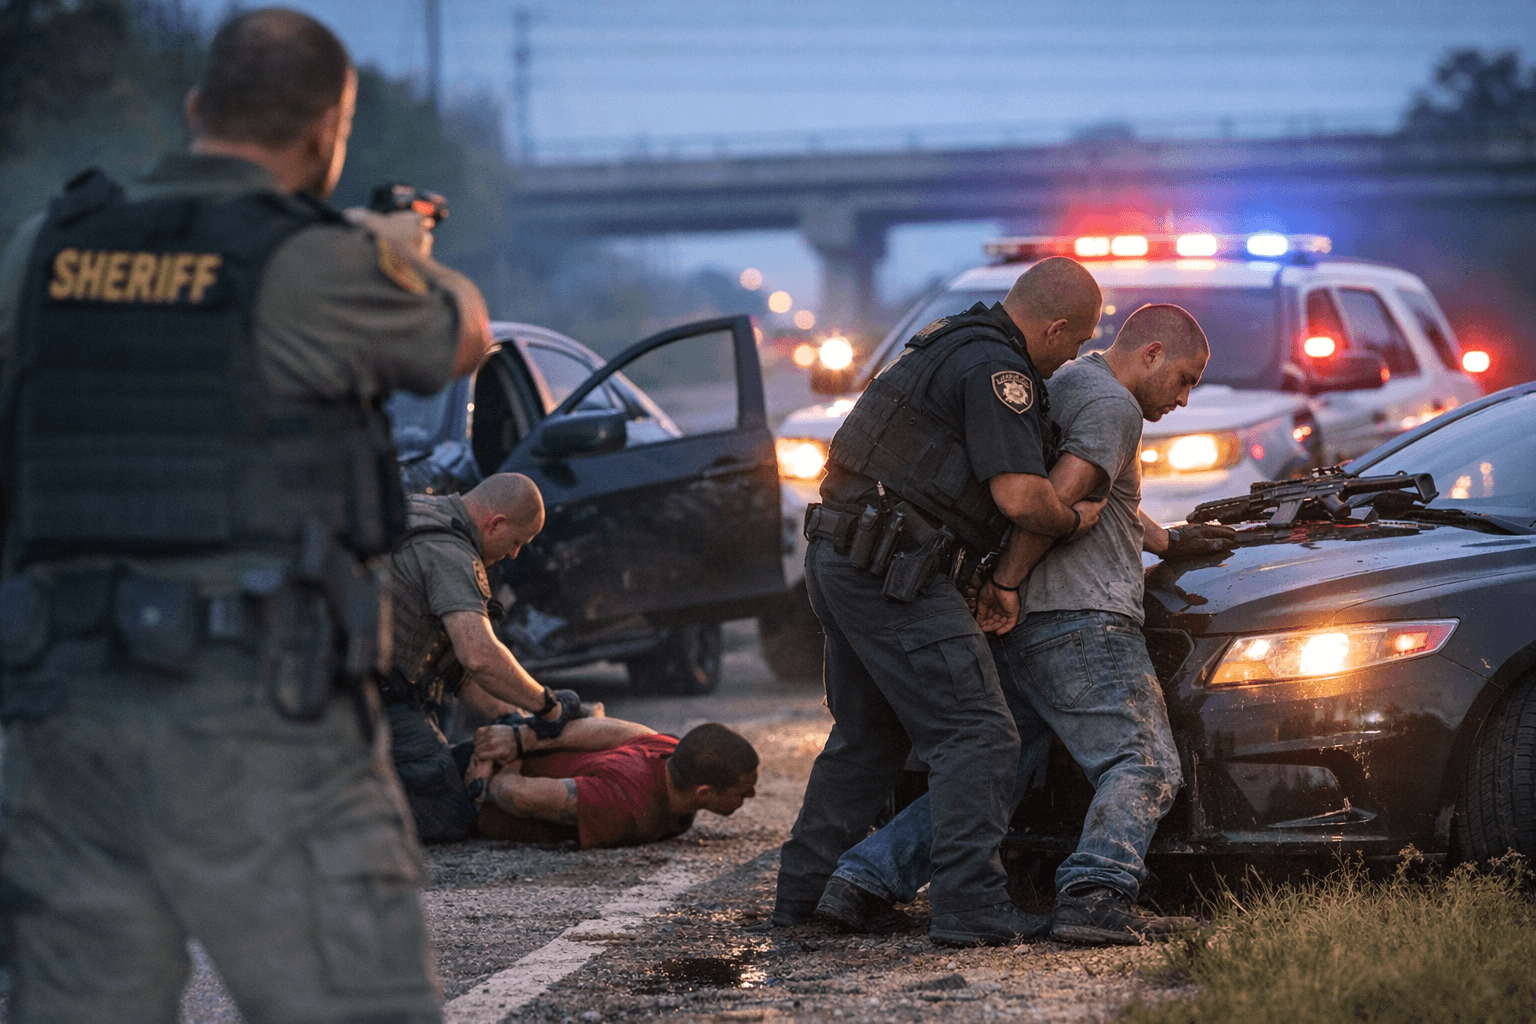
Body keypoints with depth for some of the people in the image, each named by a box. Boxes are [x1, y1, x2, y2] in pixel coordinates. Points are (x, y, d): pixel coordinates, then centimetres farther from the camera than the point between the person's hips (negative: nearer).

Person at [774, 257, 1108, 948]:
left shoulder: (953, 343, 20)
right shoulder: (995, 370, -13)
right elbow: (1020, 496, -22)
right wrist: (1074, 521, 0)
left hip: (839, 557, 10)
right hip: (893, 572, -10)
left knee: (867, 736, 20)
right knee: (976, 736, -8)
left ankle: (803, 890, 24)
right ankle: (970, 905, -13)